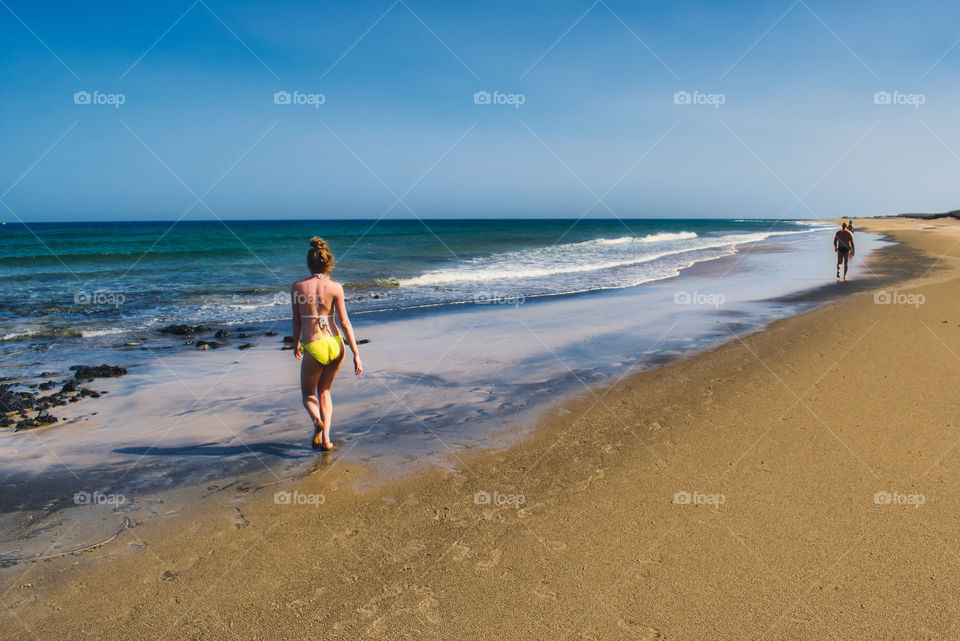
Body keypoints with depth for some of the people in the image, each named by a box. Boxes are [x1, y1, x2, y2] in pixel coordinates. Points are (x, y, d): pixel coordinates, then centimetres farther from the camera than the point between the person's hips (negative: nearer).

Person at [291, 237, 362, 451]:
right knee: (324, 391, 23)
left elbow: (297, 320, 5)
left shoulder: (297, 286, -2)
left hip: (314, 347, -2)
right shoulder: (335, 287, -4)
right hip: (336, 345, 2)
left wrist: (296, 344, 22)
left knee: (308, 393, 20)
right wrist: (356, 354, -2)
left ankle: (317, 421, -12)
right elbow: (344, 322, -5)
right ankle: (325, 438, 15)